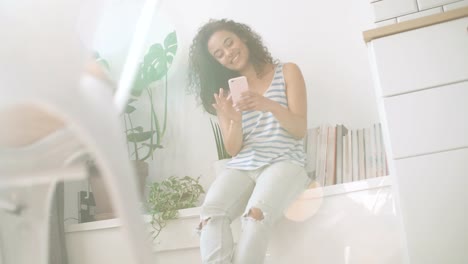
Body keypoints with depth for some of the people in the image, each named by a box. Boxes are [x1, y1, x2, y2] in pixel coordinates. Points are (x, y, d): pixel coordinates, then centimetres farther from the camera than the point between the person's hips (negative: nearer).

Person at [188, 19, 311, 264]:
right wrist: (235, 121, -13)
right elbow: (233, 149, 10)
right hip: (240, 167, 3)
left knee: (256, 214, -35)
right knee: (210, 215, -31)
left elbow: (300, 130, 1)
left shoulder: (287, 72, 11)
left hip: (283, 162, -2)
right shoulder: (226, 92, 18)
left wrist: (271, 106, -19)